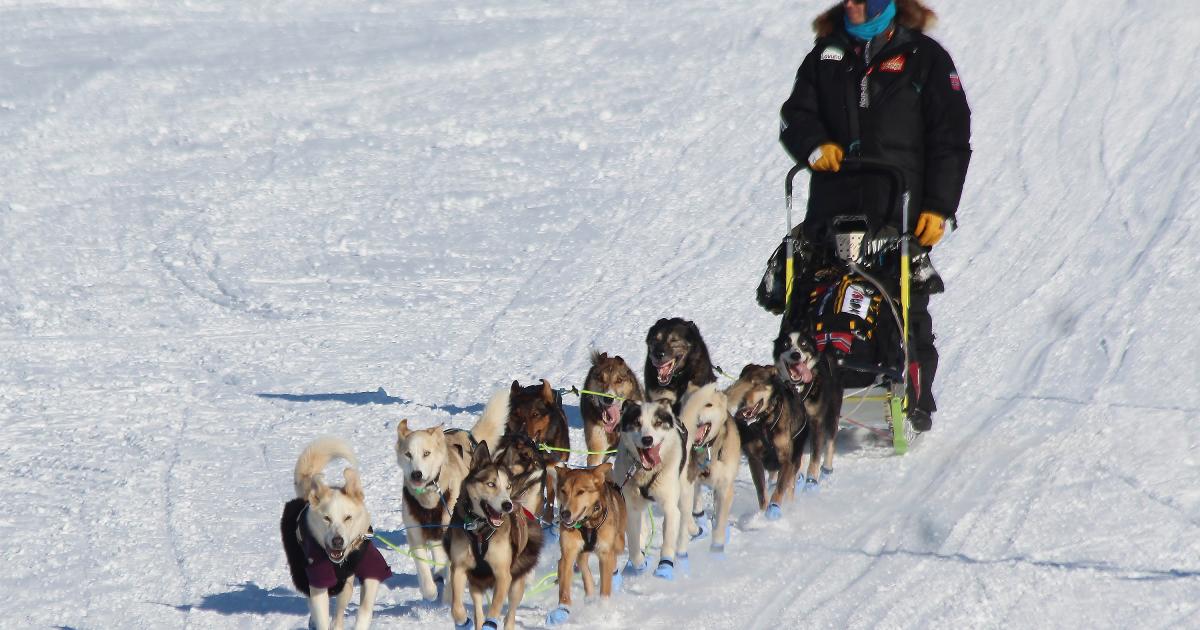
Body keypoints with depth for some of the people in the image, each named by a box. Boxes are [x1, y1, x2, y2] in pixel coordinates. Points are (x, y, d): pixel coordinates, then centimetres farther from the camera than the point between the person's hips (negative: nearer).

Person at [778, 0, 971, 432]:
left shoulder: (925, 58, 5)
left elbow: (951, 137, 2)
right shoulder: (825, 56, 17)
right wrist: (815, 145, -10)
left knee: (906, 313, -3)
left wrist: (939, 207, -7)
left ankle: (916, 408, 3)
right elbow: (795, 116, 13)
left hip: (900, 209, -3)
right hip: (832, 210, 3)